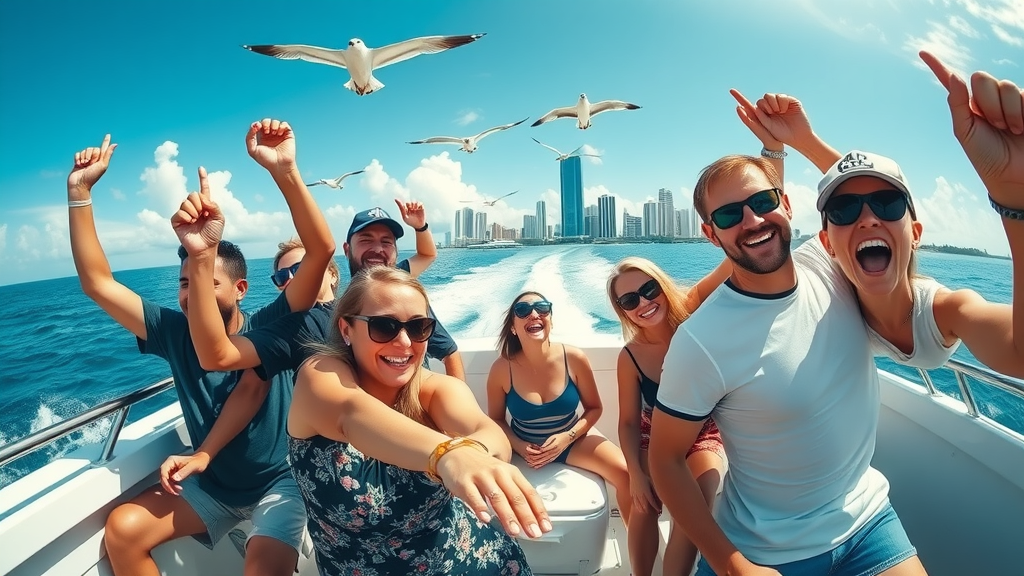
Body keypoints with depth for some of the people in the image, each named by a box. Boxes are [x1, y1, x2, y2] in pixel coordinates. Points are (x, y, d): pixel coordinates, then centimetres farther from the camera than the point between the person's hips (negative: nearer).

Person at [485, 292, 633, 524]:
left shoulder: (574, 358, -18)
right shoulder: (501, 369, -19)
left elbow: (594, 408, -5)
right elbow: (496, 419, -4)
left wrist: (567, 437, -19)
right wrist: (521, 448, -19)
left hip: (572, 440, 0)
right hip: (524, 447, 0)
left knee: (628, 475, -19)